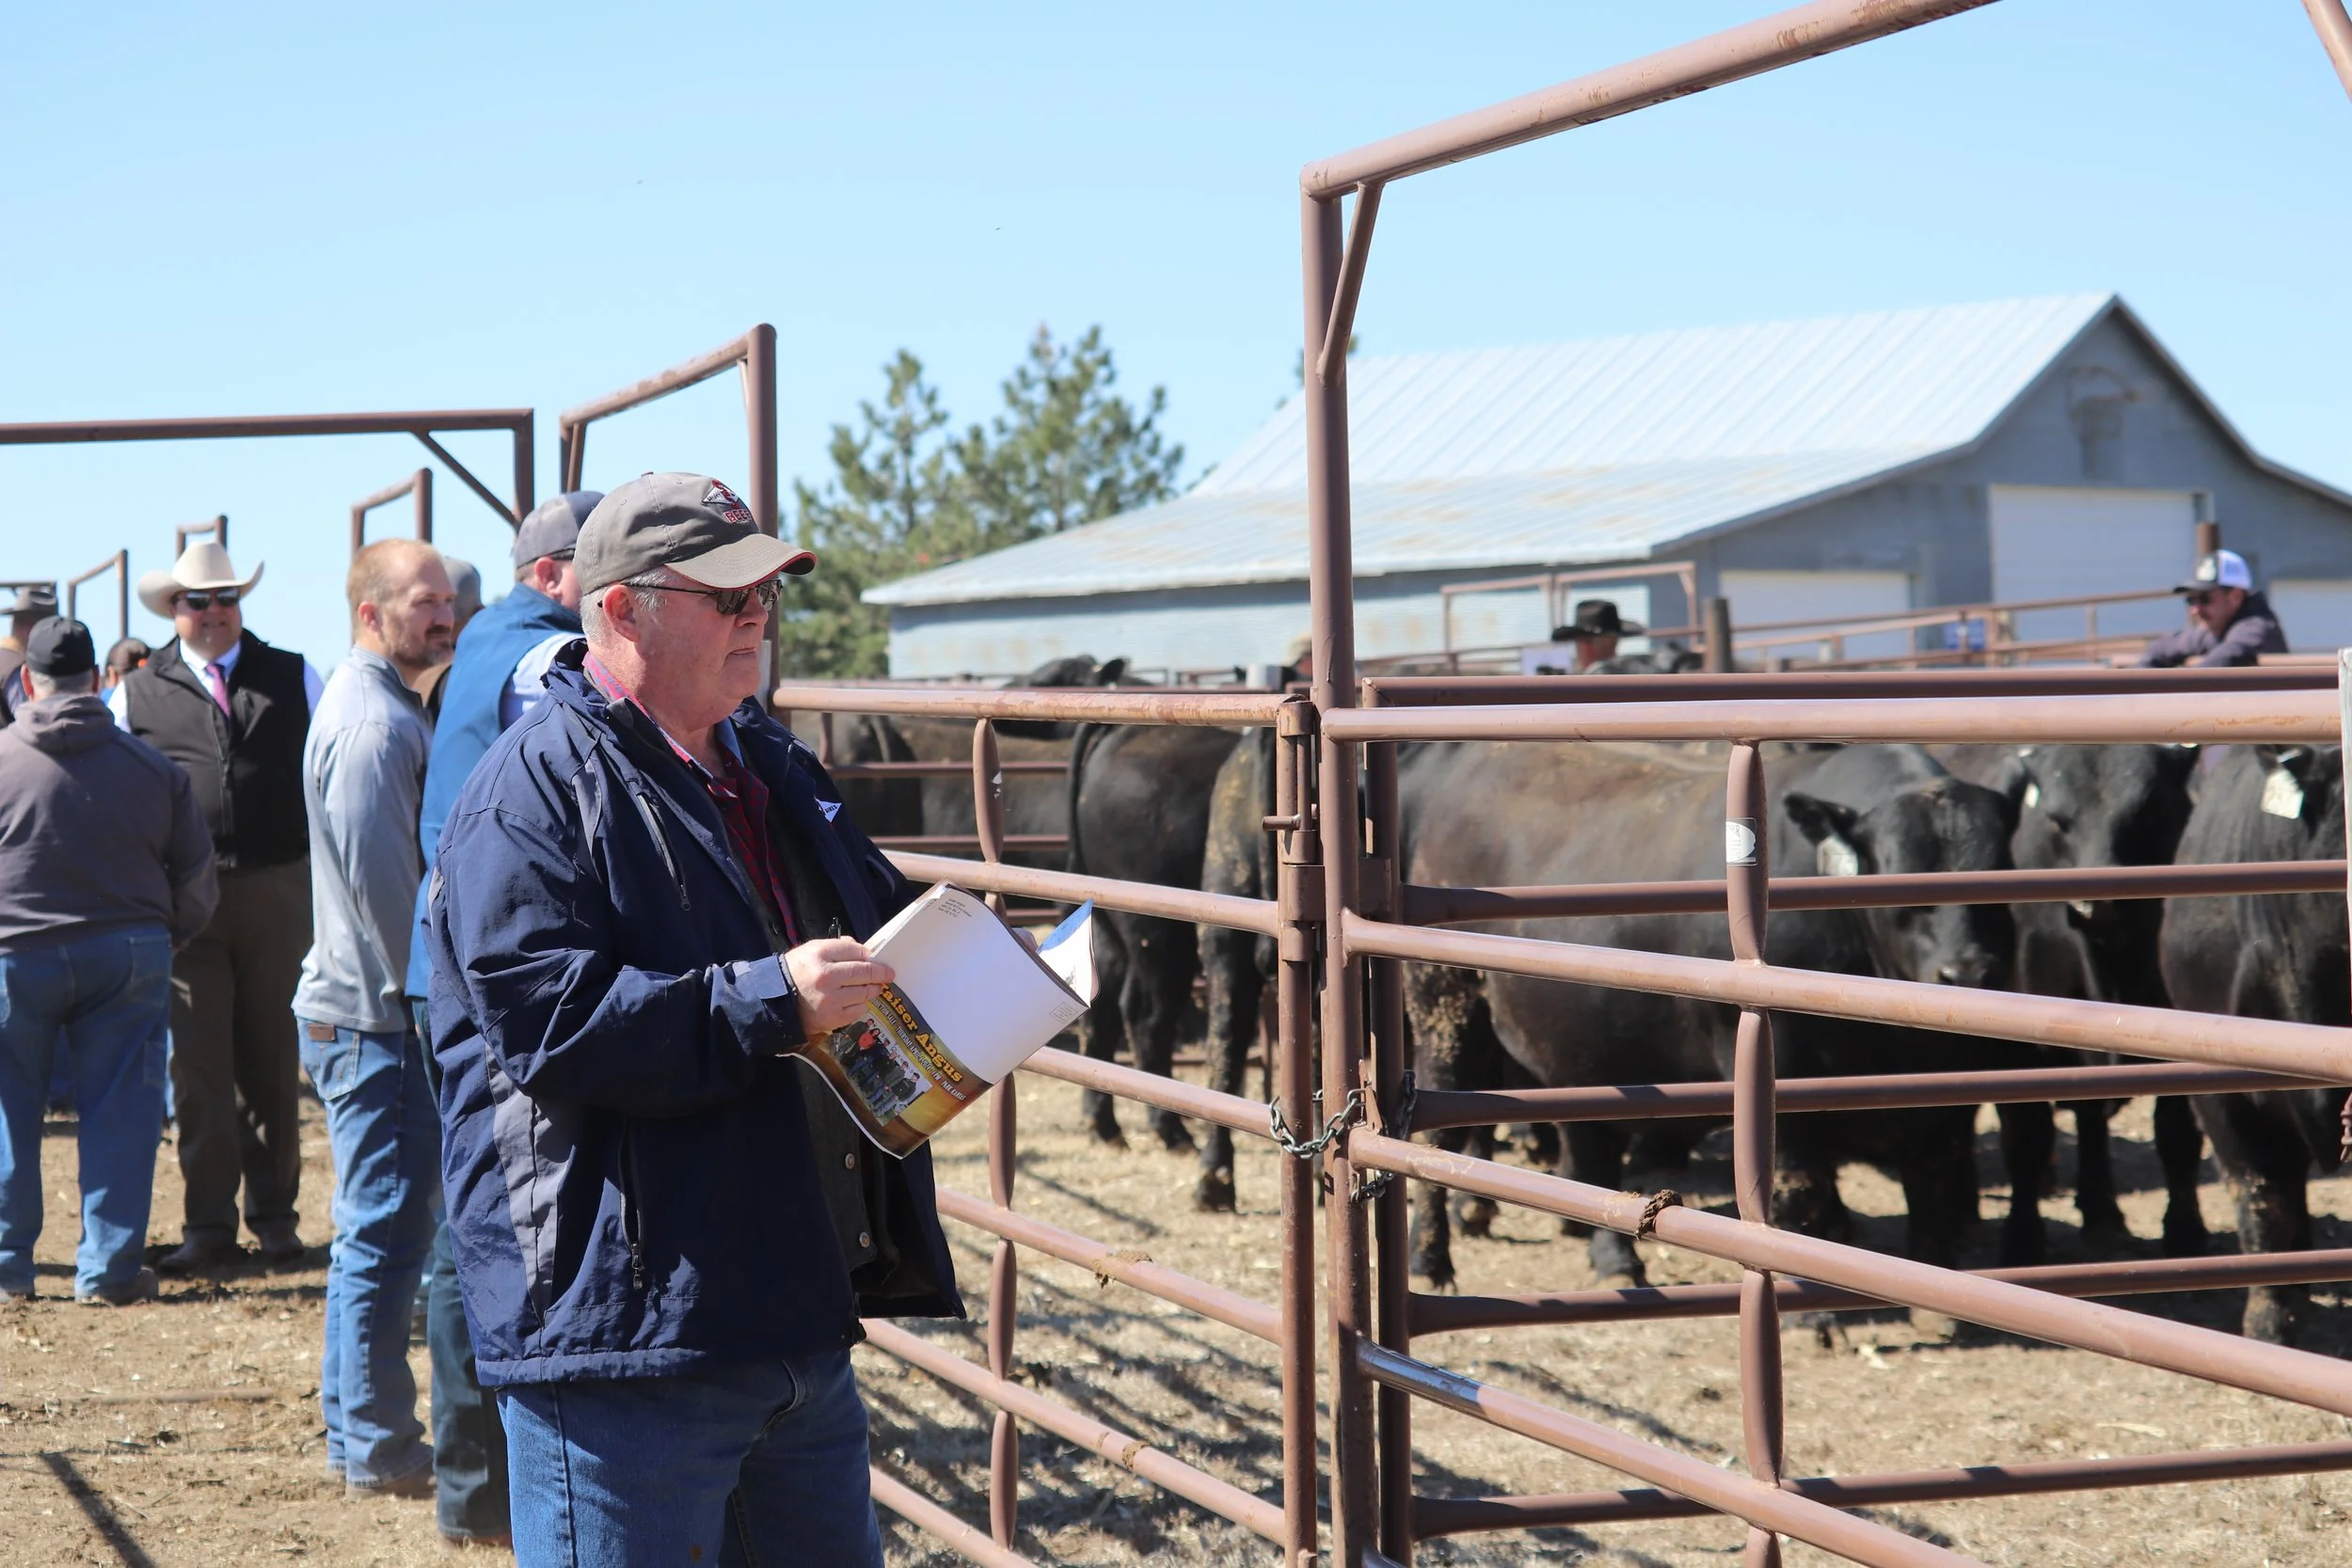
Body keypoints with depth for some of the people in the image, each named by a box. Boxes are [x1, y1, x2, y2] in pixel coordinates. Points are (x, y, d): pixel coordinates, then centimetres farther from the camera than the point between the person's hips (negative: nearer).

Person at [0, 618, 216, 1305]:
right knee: (118, 1114, 5)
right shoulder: (150, 766, 2)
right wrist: (162, 938, 22)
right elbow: (195, 878, 8)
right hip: (128, 955, 2)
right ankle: (109, 1267, 5)